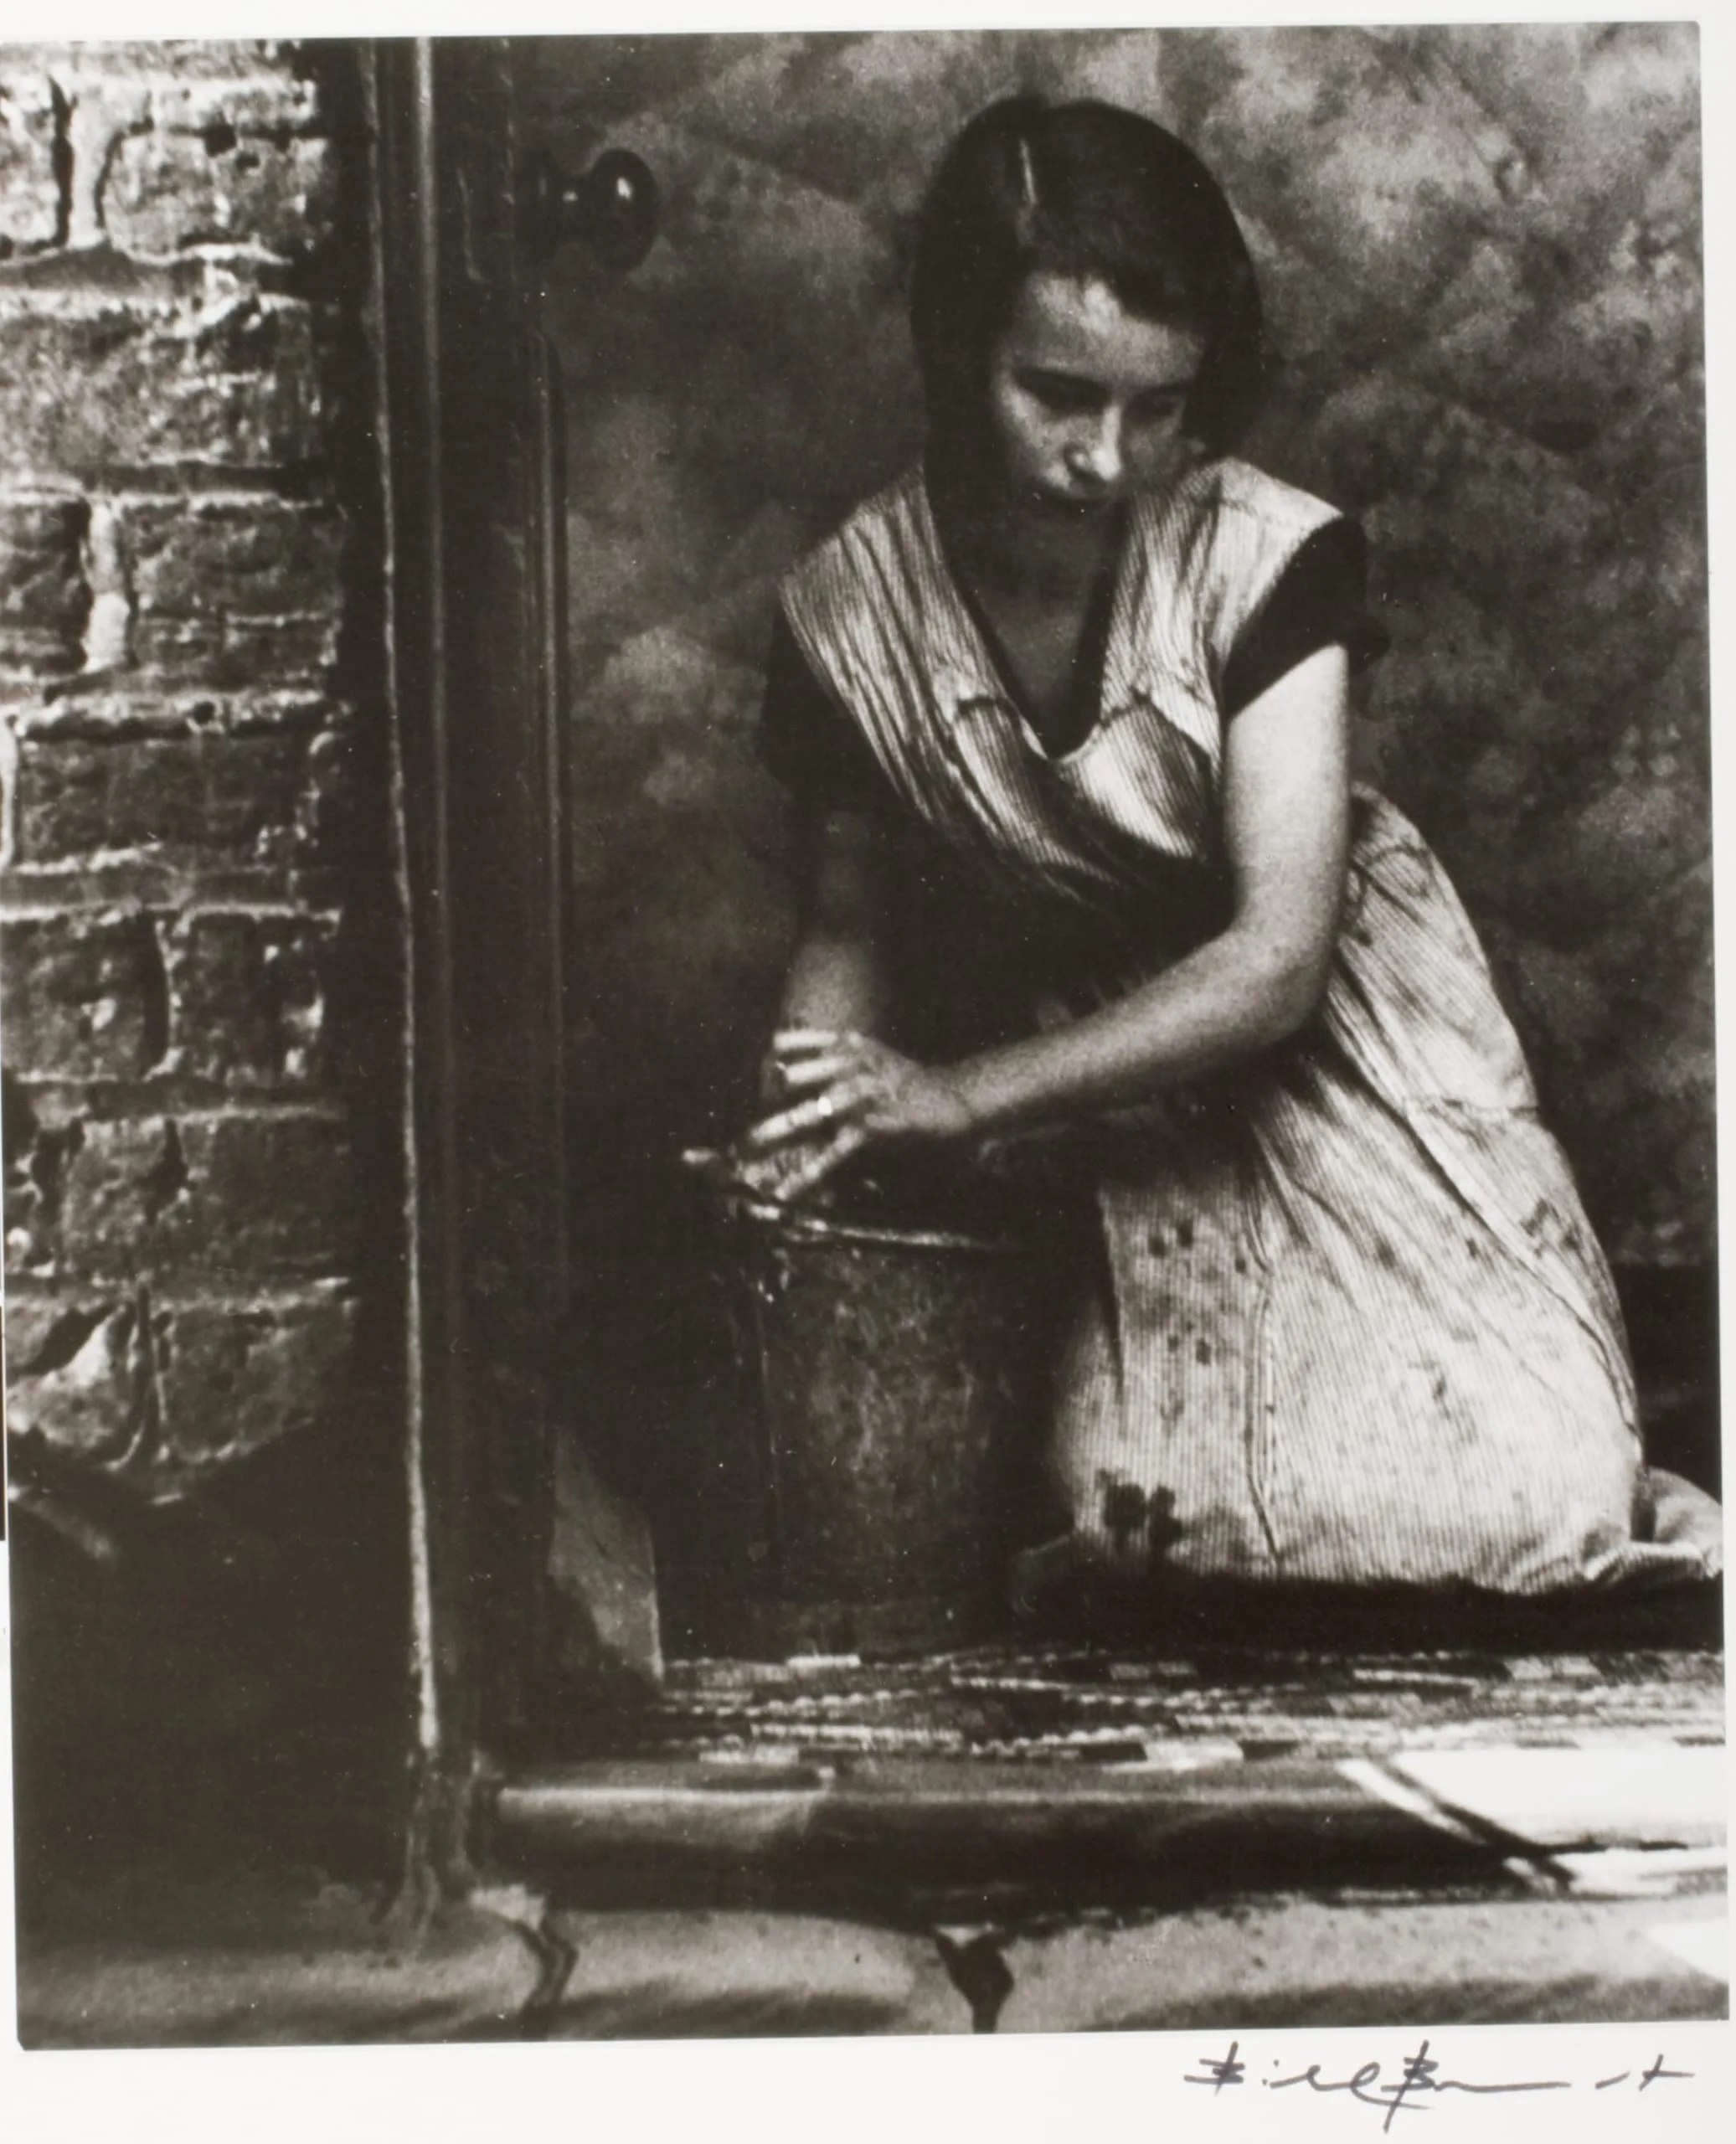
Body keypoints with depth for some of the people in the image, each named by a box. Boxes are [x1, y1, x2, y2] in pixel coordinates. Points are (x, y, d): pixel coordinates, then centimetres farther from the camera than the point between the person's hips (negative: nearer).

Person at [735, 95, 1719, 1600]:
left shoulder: (1270, 560, -22)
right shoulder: (851, 613, -13)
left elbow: (1278, 958, -26)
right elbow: (846, 927, 2)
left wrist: (960, 1098, -30)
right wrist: (806, 1125, -19)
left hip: (1343, 1035, -2)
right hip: (1116, 1070, 3)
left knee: (1532, 1488, -17)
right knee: (1140, 1504, -15)